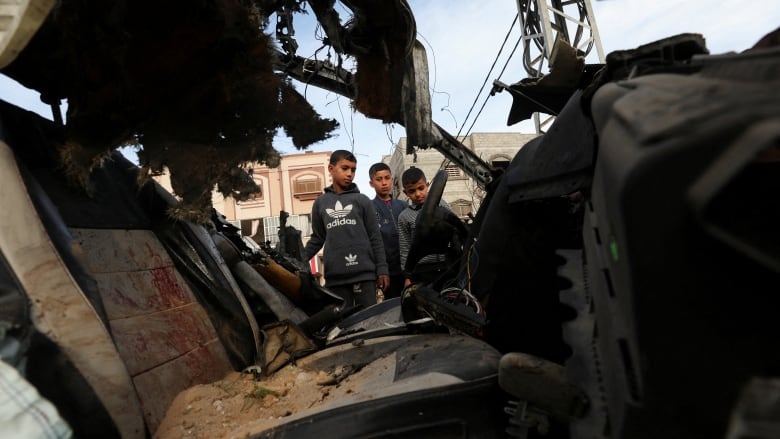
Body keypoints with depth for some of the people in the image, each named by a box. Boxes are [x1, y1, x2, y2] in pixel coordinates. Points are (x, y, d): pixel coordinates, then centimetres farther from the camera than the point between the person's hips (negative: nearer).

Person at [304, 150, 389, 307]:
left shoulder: (362, 201, 6)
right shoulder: (320, 203, 12)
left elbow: (375, 238, 4)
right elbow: (317, 238, 16)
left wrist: (382, 269, -1)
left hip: (364, 273, -1)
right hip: (335, 276, 2)